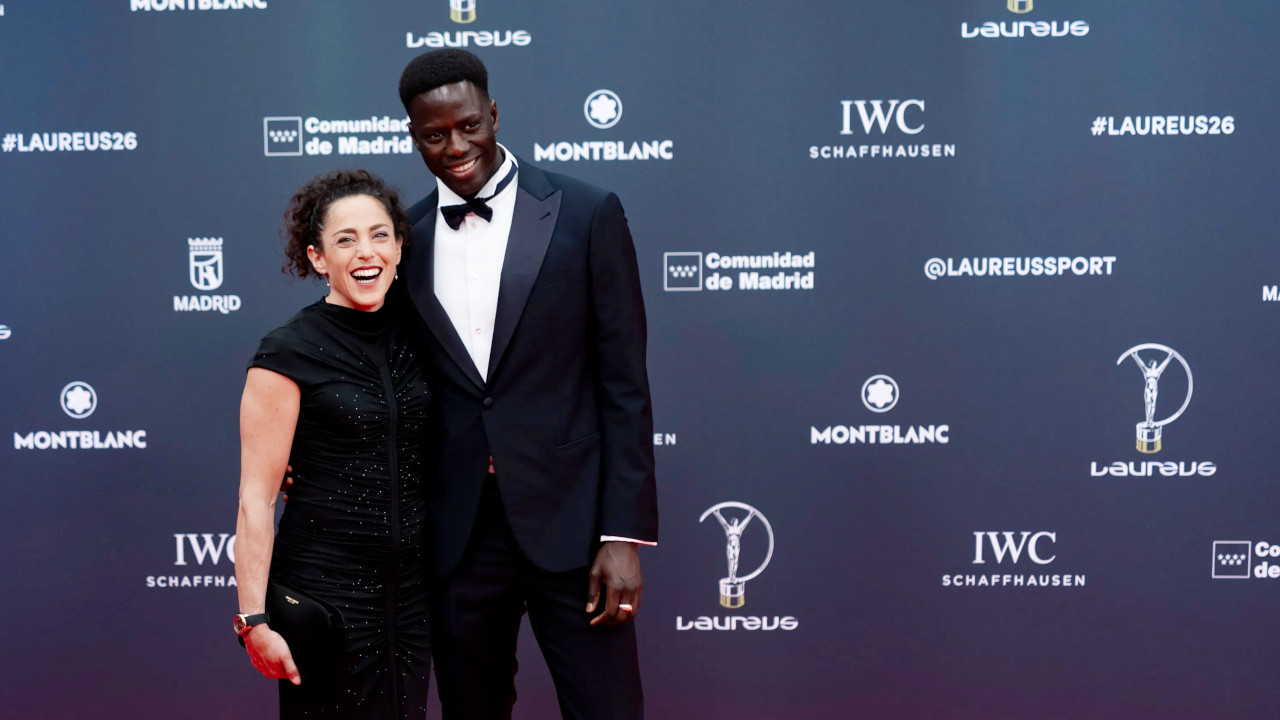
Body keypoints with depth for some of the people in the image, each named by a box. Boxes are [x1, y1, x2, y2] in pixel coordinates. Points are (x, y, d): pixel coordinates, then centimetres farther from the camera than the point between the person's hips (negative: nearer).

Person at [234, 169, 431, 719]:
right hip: (324, 586, -5)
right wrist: (254, 619, -17)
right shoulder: (288, 353, -10)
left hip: (410, 586, 6)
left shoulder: (413, 339, 7)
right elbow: (255, 499, -12)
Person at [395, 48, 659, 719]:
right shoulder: (406, 237, 7)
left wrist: (625, 534, -9)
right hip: (456, 532, 3)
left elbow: (624, 386, -4)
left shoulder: (585, 214, -3)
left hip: (568, 522, -3)